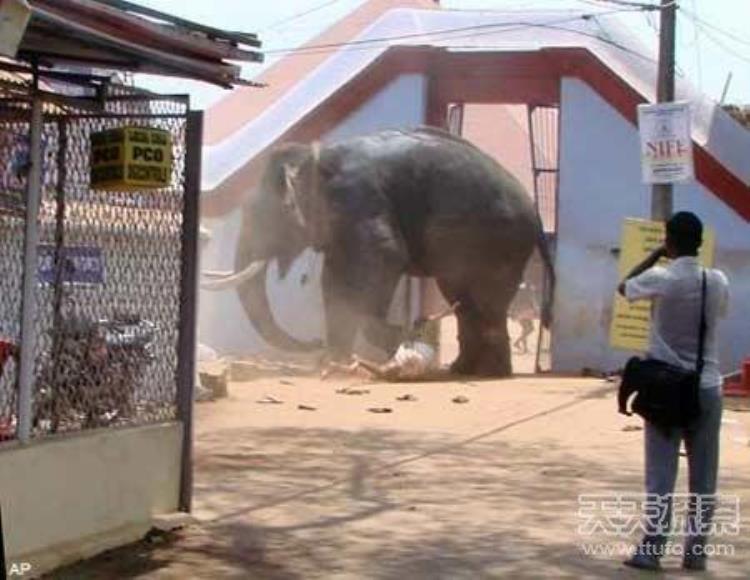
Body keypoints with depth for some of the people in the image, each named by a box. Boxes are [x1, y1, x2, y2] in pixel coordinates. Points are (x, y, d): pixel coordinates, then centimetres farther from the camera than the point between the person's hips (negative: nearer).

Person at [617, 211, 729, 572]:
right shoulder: (717, 281, -1)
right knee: (703, 477, 8)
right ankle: (695, 551, 11)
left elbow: (624, 287, 10)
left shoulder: (660, 280, -11)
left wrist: (655, 256, 16)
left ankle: (651, 550, -2)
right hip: (707, 387, 2)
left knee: (661, 474, 0)